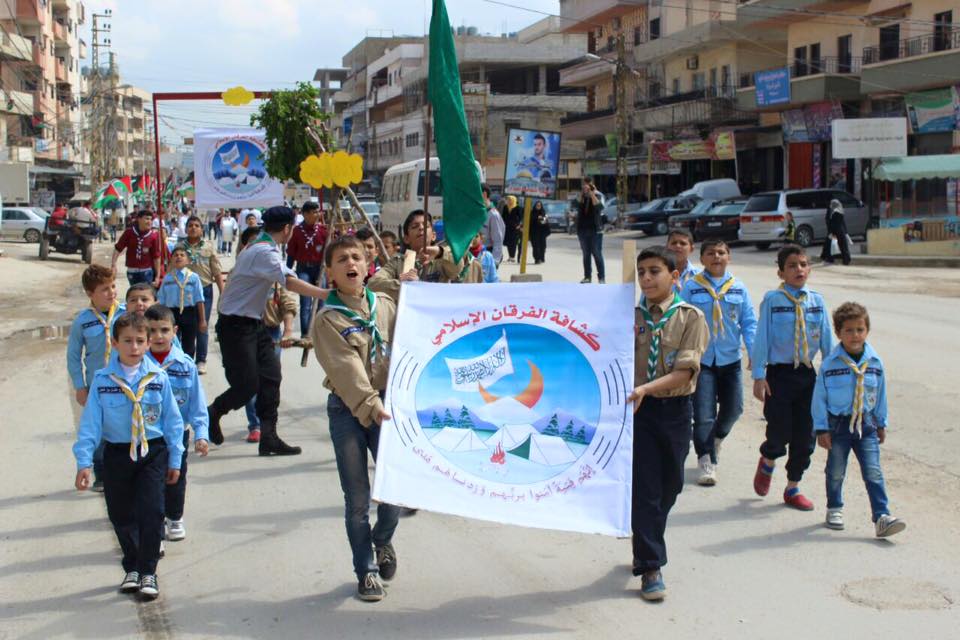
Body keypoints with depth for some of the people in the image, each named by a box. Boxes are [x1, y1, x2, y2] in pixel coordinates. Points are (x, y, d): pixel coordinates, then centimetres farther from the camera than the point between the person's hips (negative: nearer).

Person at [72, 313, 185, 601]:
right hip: (117, 454, 1)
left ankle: (148, 572, 6)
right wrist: (84, 462, -7)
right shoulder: (103, 380, -6)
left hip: (153, 452, -1)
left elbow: (172, 420, 2)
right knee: (121, 514, 11)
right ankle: (132, 568, 29)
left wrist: (175, 459, 6)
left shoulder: (159, 378, -6)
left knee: (151, 512, -8)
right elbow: (90, 422, -4)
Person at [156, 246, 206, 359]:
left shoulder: (193, 277, -3)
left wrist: (202, 320, -2)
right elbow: (161, 301, 7)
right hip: (172, 313, 1)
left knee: (189, 346, 11)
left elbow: (199, 301, -2)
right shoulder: (167, 278, 1)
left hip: (189, 313, -1)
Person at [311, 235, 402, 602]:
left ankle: (382, 540, 31)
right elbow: (346, 368, -16)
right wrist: (370, 406, -28)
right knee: (357, 498, 3)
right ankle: (366, 570, 18)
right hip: (347, 410, -2)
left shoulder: (386, 307, 6)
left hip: (387, 403, 3)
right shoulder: (328, 320, -5)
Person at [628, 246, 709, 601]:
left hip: (674, 410, 1)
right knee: (644, 488, -3)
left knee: (670, 485, 13)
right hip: (639, 410, -1)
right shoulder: (630, 316, 1)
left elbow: (685, 371, -14)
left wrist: (646, 388, -26)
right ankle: (650, 566, 2)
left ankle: (646, 548, 35)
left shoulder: (690, 317, -5)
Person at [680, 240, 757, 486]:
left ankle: (716, 439, 42)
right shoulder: (691, 288, -2)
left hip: (730, 359, 3)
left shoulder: (738, 288, 4)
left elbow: (749, 323, 4)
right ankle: (706, 463, -4)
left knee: (733, 409, 12)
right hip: (702, 359, -3)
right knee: (703, 414, -9)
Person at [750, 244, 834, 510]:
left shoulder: (816, 300, 5)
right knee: (779, 432, -4)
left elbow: (826, 339, 9)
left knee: (805, 435, 7)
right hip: (779, 373, -4)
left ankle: (793, 488, 24)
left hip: (807, 373, 4)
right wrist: (758, 376, -8)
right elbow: (762, 338, -5)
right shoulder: (772, 299, -6)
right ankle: (767, 462, 31)